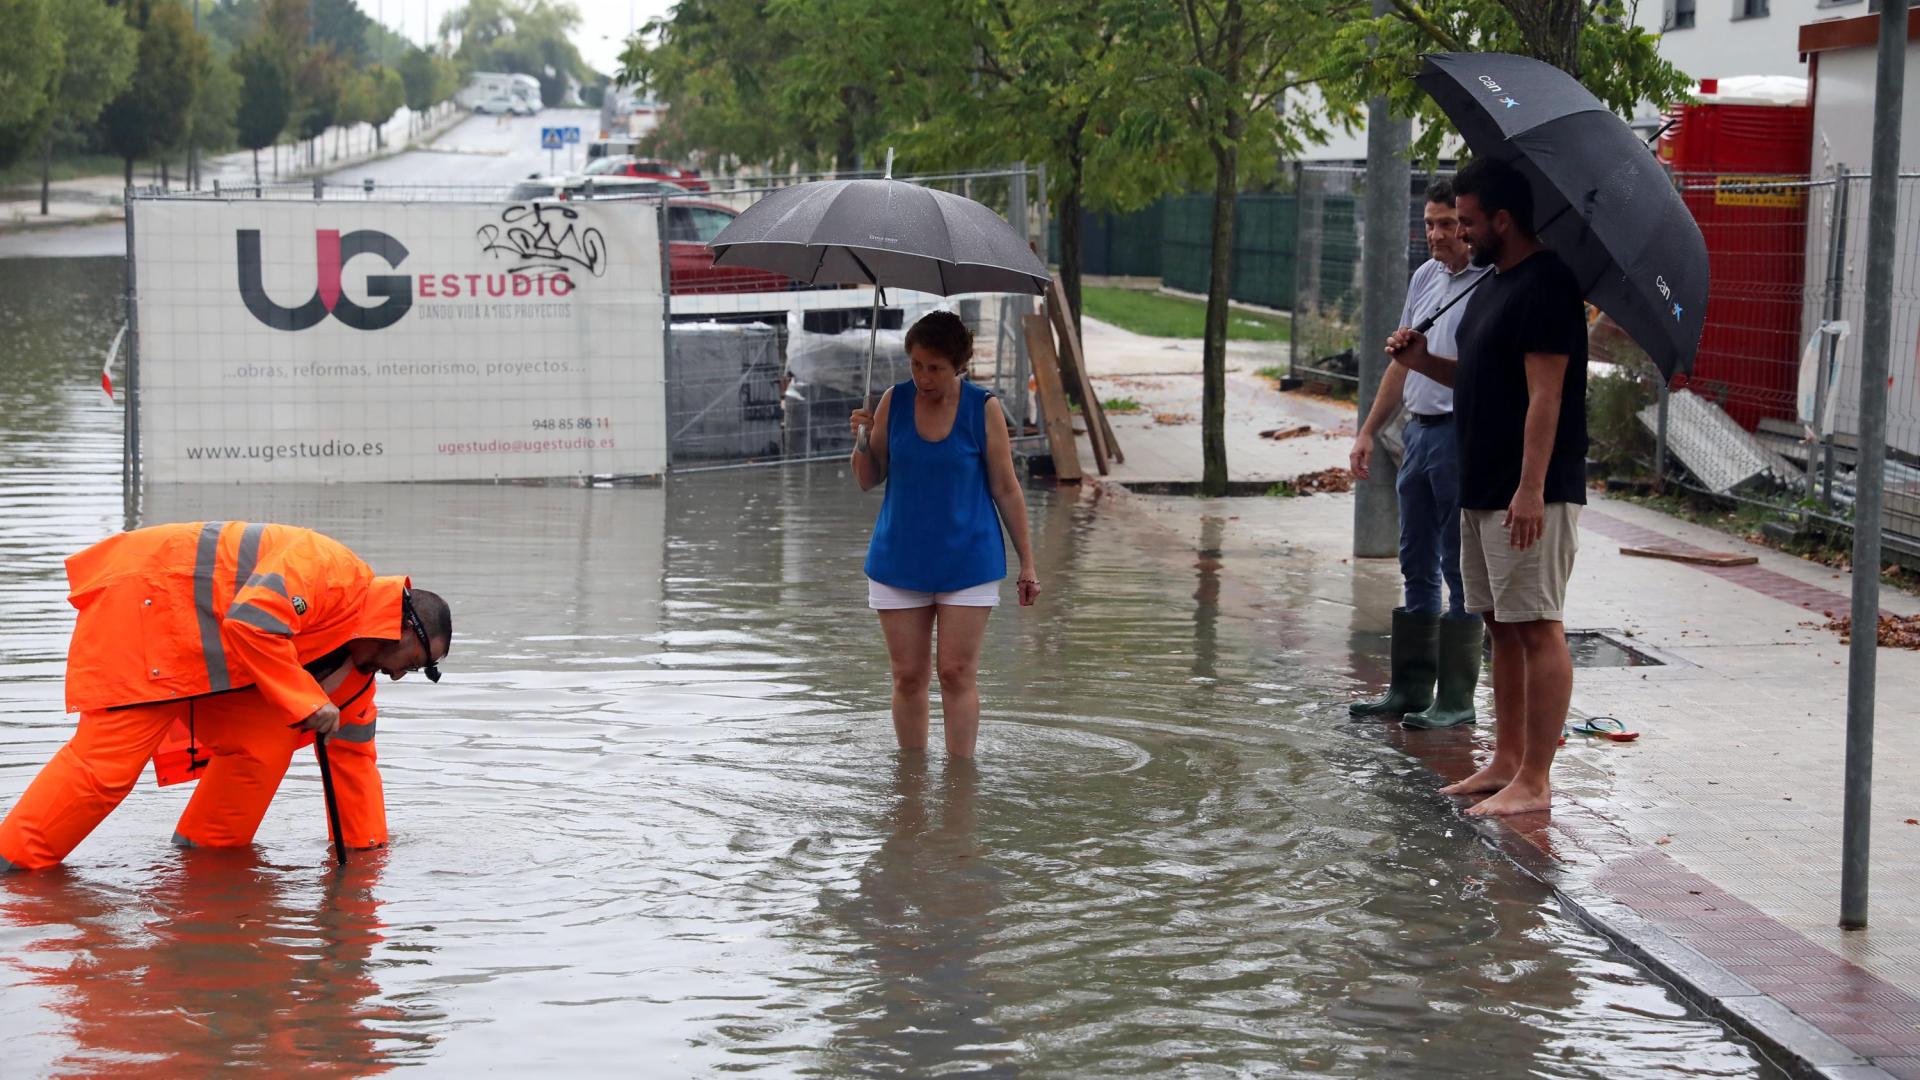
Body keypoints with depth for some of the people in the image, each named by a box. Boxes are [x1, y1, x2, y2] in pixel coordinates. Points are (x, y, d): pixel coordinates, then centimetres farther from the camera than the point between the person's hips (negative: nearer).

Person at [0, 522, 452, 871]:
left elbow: (353, 752, 16)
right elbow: (252, 620, -33)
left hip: (199, 645, 10)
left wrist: (369, 851, 14)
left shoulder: (356, 664, 11)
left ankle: (202, 852, 8)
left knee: (265, 742, -3)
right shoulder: (337, 572, -19)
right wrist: (308, 703, -28)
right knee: (109, 757, -14)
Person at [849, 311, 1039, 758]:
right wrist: (862, 441, -14)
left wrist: (1027, 563, 0)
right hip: (898, 562, 3)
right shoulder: (894, 401, 0)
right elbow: (868, 481, 6)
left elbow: (1006, 490, 0)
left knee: (957, 674, -4)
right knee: (908, 677, 5)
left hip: (967, 564, -2)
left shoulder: (983, 409, -6)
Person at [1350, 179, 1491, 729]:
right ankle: (1410, 689, 21)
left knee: (1463, 571, -3)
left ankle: (1456, 700, 2)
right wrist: (1369, 430, 22)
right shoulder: (1425, 277, 15)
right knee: (1417, 566, 13)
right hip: (1421, 431, 8)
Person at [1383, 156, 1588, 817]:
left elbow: (1544, 395, -21)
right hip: (1482, 491, 10)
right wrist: (1424, 361, 10)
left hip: (1531, 495, -10)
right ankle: (1506, 762, 21)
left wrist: (1531, 488, -25)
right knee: (1502, 627, 14)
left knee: (1537, 628, -7)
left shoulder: (1545, 286, -15)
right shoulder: (1493, 285, 16)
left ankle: (1534, 781, -6)